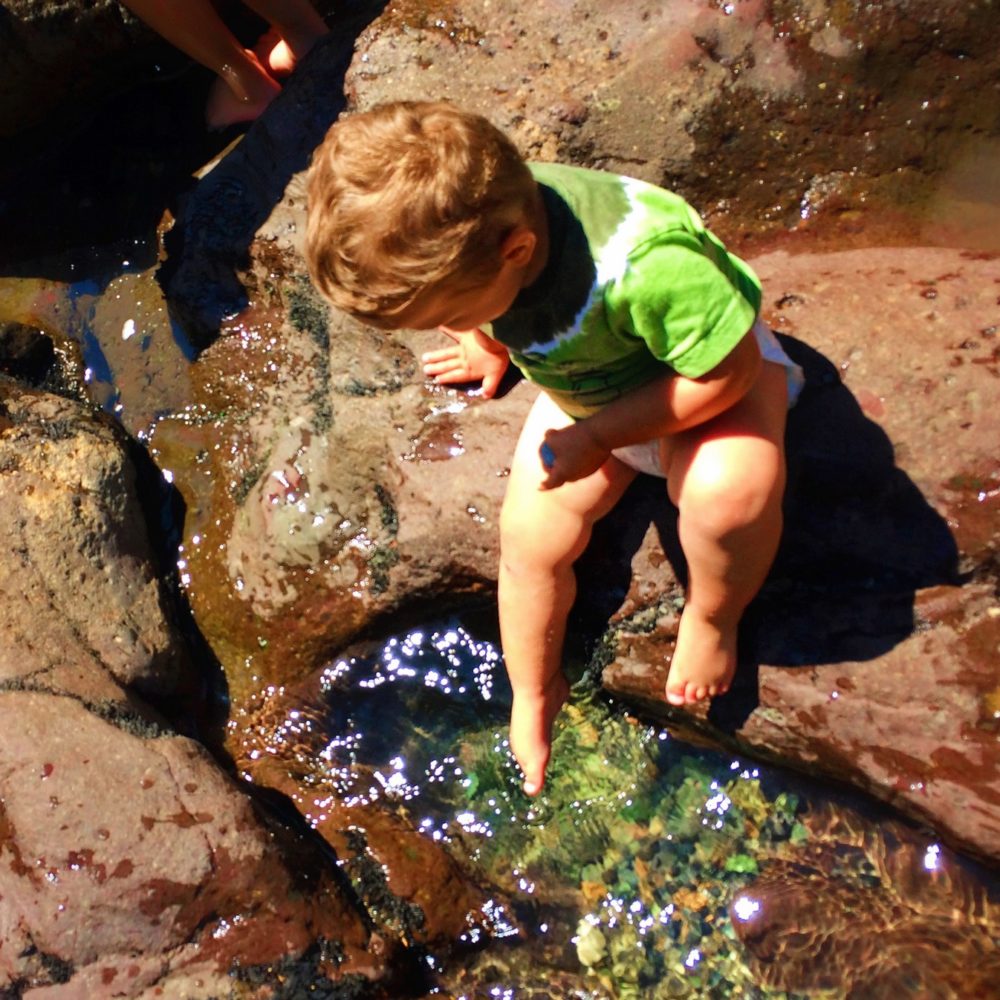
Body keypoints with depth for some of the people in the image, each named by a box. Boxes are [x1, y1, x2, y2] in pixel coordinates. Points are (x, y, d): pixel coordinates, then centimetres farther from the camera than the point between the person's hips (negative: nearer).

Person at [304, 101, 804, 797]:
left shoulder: (647, 264, -46)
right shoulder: (451, 229, -24)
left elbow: (728, 369, -32)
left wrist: (597, 436, -32)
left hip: (712, 361, -5)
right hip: (584, 387, 6)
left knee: (728, 483, -36)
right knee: (530, 537, -3)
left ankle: (714, 616, -2)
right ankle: (534, 696, 26)